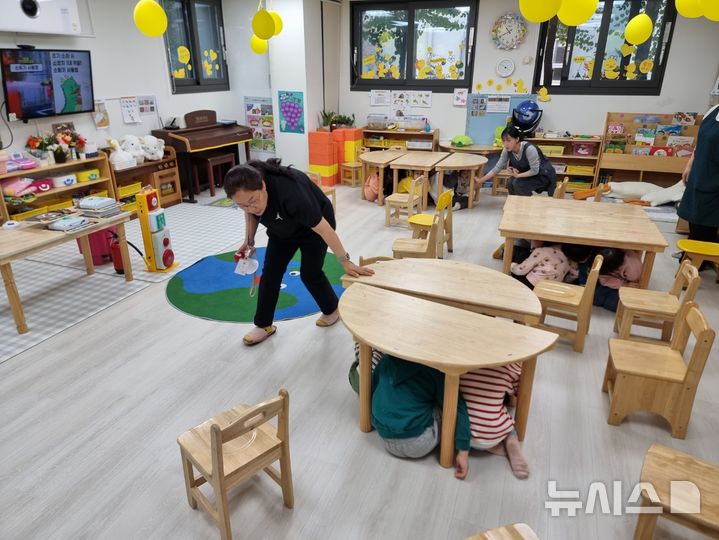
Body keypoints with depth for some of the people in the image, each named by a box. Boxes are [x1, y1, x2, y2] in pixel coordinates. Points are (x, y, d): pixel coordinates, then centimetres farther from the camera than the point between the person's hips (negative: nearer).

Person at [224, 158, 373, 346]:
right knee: (270, 271, 0)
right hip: (282, 228, 6)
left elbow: (322, 228, -35)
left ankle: (332, 309, 24)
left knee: (309, 272, -3)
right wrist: (249, 241, -4)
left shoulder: (289, 191, -43)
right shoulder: (247, 191, -25)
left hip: (313, 224, -5)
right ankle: (264, 324, 13)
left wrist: (345, 261, -29)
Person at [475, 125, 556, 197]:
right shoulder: (507, 150, -14)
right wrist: (480, 181, -13)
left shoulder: (529, 149, -33)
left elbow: (535, 170, -25)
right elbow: (497, 168, -9)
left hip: (544, 175, -6)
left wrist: (517, 175, -27)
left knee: (518, 183, -24)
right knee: (510, 184, -16)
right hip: (530, 174, 6)